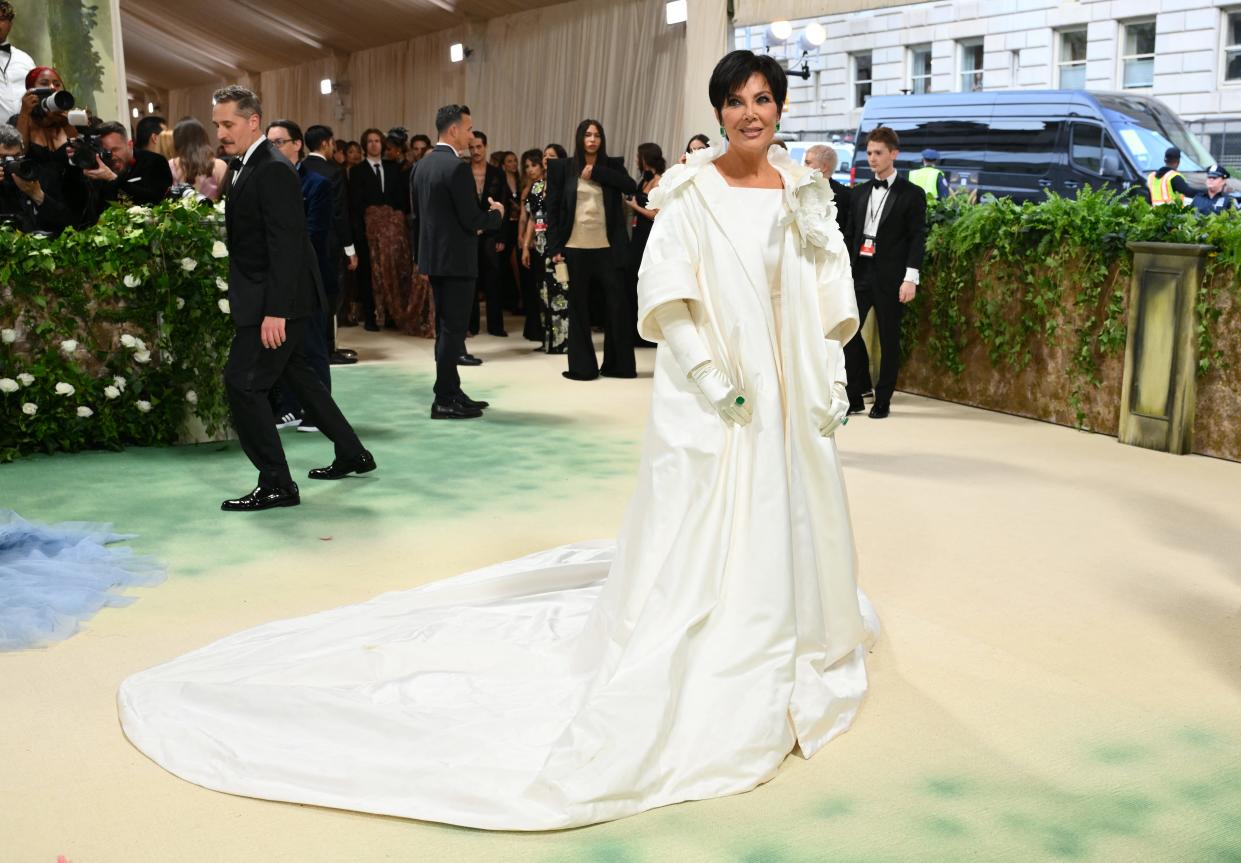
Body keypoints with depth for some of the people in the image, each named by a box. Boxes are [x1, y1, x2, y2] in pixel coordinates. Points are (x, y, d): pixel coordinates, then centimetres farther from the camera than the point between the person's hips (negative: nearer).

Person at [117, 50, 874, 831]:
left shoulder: (806, 189, 9)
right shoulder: (692, 189, -5)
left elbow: (830, 290, 10)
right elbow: (666, 292, -11)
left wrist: (835, 379, 3)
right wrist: (704, 372, -20)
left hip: (791, 394, 5)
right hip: (712, 397, -5)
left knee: (787, 523, 15)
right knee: (688, 538, -2)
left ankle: (783, 646, 34)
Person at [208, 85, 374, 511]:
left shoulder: (274, 170, -18)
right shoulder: (246, 167, 12)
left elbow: (286, 245, -24)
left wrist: (276, 311, -28)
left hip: (278, 299, -10)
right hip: (267, 299, 10)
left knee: (243, 382, -10)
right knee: (297, 375, 20)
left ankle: (276, 484, -2)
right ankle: (352, 453, 33)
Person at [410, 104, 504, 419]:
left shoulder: (423, 165, 9)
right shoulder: (457, 167, -17)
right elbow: (473, 219, -19)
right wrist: (496, 213, 1)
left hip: (433, 255, 9)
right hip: (456, 259, -9)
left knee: (446, 328, 15)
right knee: (453, 329, -4)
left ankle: (451, 391, 22)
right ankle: (445, 401, -1)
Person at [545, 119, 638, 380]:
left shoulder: (612, 165, 9)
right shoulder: (563, 168, 6)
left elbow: (631, 186, -9)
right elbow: (553, 208, 4)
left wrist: (595, 171, -9)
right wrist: (554, 246, -3)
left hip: (608, 248, 1)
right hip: (575, 248, -1)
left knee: (618, 305, 0)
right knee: (579, 308, 4)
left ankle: (618, 364, 11)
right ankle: (582, 367, 11)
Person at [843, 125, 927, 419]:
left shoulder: (912, 194, -1)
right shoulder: (859, 192, 14)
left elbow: (917, 238, -5)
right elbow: (851, 234, 15)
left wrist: (911, 278, -13)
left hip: (890, 278, -4)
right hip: (860, 273, 4)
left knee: (889, 339, 1)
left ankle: (883, 401, 10)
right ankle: (855, 397, 8)